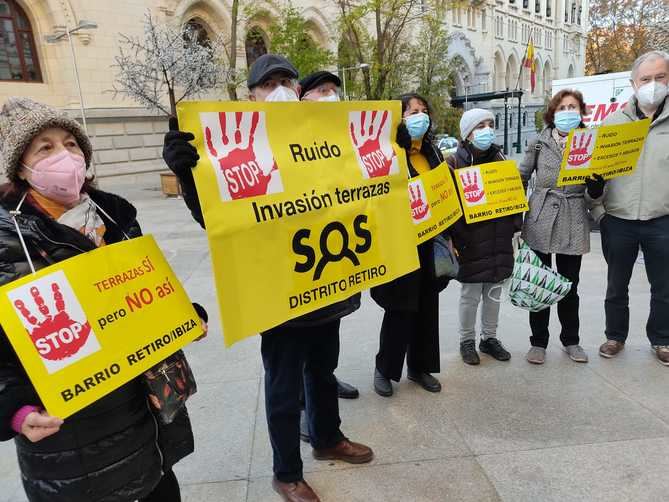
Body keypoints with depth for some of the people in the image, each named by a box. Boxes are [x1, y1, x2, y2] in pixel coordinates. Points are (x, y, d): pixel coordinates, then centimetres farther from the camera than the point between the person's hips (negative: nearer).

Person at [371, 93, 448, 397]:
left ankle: (419, 366, 28)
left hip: (430, 241, 7)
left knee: (427, 306, 12)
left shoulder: (432, 152, 13)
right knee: (401, 308, 0)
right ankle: (384, 368, 20)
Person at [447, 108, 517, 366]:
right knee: (471, 294, 4)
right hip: (470, 241, -5)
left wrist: (517, 228, 9)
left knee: (494, 291, 13)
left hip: (499, 239, 5)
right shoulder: (454, 163, -7)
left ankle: (489, 338, 29)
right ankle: (467, 341, 21)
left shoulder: (499, 158, 10)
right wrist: (453, 238, -15)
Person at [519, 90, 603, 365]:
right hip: (540, 223, -1)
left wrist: (596, 187, -17)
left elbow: (592, 195, 5)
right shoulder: (539, 143, 2)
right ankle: (538, 342, 19)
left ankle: (571, 340, 29)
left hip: (573, 226, 1)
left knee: (570, 287, 11)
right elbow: (521, 178, 9)